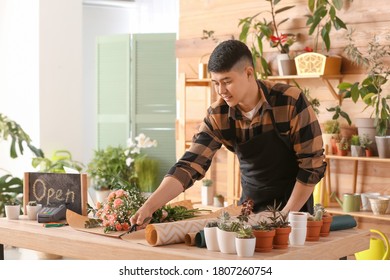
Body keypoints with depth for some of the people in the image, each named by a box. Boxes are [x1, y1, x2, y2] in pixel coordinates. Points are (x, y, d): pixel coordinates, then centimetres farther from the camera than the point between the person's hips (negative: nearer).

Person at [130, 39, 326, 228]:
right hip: (250, 204, 3)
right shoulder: (218, 115, -11)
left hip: (293, 204, -3)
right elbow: (190, 165, -15)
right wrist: (149, 206, -27)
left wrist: (287, 215, -15)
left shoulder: (291, 102, -20)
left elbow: (313, 163, -15)